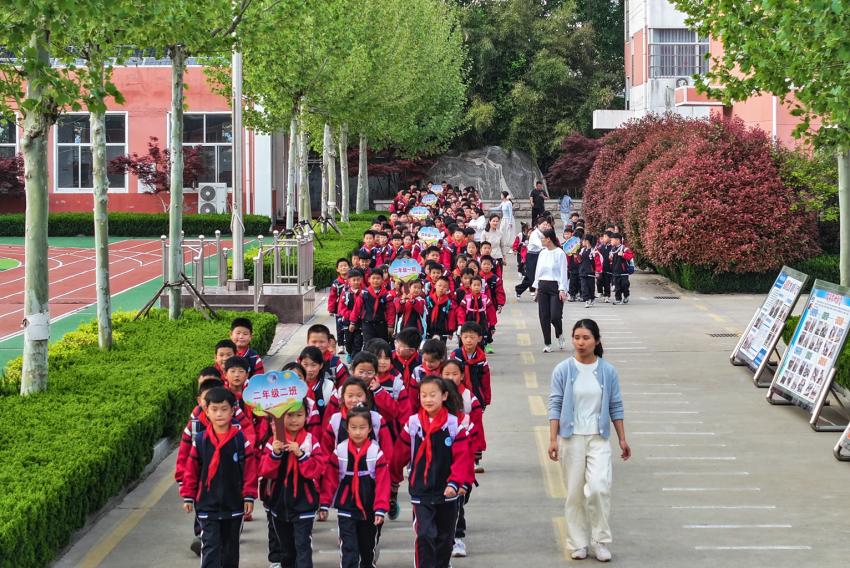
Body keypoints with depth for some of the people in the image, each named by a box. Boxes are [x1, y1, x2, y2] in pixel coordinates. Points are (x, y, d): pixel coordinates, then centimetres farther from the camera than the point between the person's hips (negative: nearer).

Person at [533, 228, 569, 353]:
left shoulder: (560, 253, -6)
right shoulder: (542, 253, 12)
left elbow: (563, 272, -8)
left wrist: (562, 290, -14)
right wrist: (537, 288, 14)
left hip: (555, 286, -6)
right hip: (543, 287, 6)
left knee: (555, 316, -11)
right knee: (544, 317, 2)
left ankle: (560, 335, 20)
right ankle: (547, 344, 8)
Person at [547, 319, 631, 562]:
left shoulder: (608, 371, 0)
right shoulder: (563, 370, -3)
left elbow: (615, 407, 7)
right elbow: (555, 405, -2)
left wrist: (623, 440, 8)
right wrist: (553, 439, -8)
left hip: (598, 438, 0)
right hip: (571, 438, 0)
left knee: (599, 488, -15)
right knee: (575, 494, 5)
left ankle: (601, 540, 1)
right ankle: (578, 544, 17)